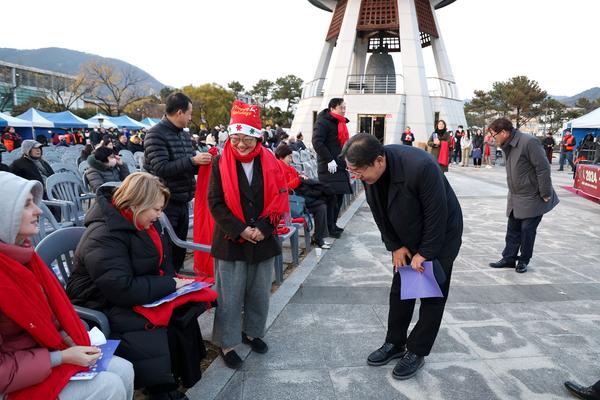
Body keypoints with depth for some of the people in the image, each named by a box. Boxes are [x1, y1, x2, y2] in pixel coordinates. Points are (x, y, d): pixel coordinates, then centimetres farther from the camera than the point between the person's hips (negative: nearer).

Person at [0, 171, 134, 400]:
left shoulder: (21, 252, 0)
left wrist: (72, 343, -3)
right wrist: (61, 357, -20)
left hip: (45, 350, 7)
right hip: (19, 381, -7)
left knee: (123, 369, -3)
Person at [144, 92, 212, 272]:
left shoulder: (185, 135, 12)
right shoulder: (156, 134, -11)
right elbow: (161, 168, -22)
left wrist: (203, 161, -1)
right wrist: (192, 160, -22)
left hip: (183, 202, 8)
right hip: (165, 203, -8)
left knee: (179, 251, 17)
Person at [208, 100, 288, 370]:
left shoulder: (269, 163, 0)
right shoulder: (221, 163, -5)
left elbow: (279, 199, 0)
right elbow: (215, 202, -8)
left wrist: (262, 229, -11)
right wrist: (241, 230, -15)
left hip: (263, 240, 3)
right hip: (231, 241, -2)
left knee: (259, 293, 15)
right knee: (229, 296, 4)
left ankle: (252, 332, 37)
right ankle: (227, 343, 21)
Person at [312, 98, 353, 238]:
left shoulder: (341, 123, 20)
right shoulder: (323, 122, -9)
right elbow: (317, 142, -19)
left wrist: (346, 160, 17)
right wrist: (329, 160, -21)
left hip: (340, 167, 9)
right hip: (328, 168, -9)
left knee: (339, 197, 11)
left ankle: (333, 224, 23)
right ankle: (329, 228, 1)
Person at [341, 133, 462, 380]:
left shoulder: (419, 166, -38)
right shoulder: (369, 171, -18)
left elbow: (437, 215, -27)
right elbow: (380, 213, -4)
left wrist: (425, 253, -18)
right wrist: (395, 246, -4)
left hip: (441, 235, -5)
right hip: (407, 238, 6)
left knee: (433, 295, 3)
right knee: (399, 290, 11)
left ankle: (416, 352, 18)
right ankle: (395, 343, 27)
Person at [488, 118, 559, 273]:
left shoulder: (529, 142, -21)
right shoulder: (508, 146, 6)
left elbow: (543, 168, -20)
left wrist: (545, 194, -17)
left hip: (532, 198, -8)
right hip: (515, 198, 8)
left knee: (527, 229, 2)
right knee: (513, 229, 12)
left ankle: (524, 261, 17)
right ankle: (509, 258, 22)